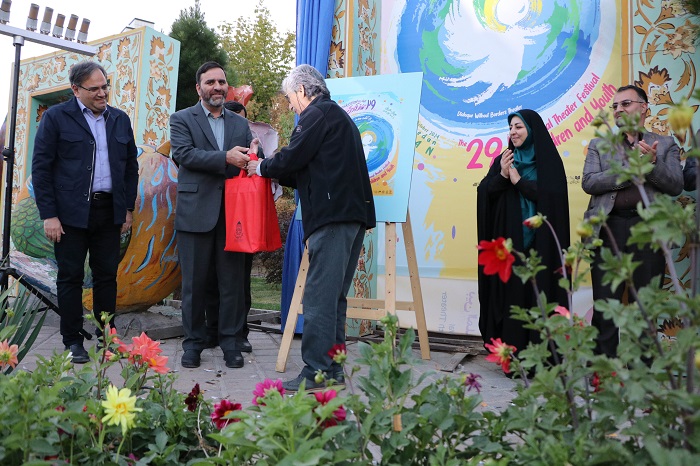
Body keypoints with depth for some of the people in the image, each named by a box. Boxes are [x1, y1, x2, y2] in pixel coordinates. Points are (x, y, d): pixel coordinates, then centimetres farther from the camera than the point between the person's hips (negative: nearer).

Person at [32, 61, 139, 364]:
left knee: (107, 275, 8)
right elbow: (41, 168, -4)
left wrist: (128, 208, 9)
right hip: (71, 212, -3)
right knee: (70, 277, 4)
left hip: (110, 211, 4)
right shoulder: (56, 117, -1)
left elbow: (131, 166, 15)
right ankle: (72, 340, 15)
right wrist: (48, 215, -9)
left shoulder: (120, 120, 11)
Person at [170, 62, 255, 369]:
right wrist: (225, 157, -21)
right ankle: (193, 343, 18)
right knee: (194, 282, 5)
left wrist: (254, 153, -11)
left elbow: (246, 163, 13)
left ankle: (231, 343, 15)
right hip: (196, 212, -2)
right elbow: (184, 154, -11)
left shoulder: (240, 124, 17)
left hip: (232, 213, 3)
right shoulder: (182, 119, 6)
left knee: (232, 281, 4)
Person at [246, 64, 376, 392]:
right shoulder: (338, 116, 28)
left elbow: (293, 158, -9)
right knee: (334, 296, 12)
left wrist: (261, 167, 9)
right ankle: (332, 370, 18)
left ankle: (315, 373, -6)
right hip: (353, 215, 10)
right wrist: (275, 173, 24)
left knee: (319, 297, -9)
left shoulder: (318, 114, -3)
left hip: (332, 216, -10)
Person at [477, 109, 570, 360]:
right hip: (508, 243, 3)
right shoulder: (503, 160, 13)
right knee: (509, 295, 2)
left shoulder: (548, 160, 2)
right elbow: (484, 194, 4)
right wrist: (502, 176, -11)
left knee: (537, 296, -3)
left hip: (538, 244, -3)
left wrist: (518, 180, -9)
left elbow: (552, 196, -11)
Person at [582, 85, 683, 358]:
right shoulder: (599, 145, 13)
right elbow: (588, 182, -2)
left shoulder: (665, 145, 13)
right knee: (605, 303, 2)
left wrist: (653, 164, -14)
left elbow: (676, 186, 3)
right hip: (609, 229, 0)